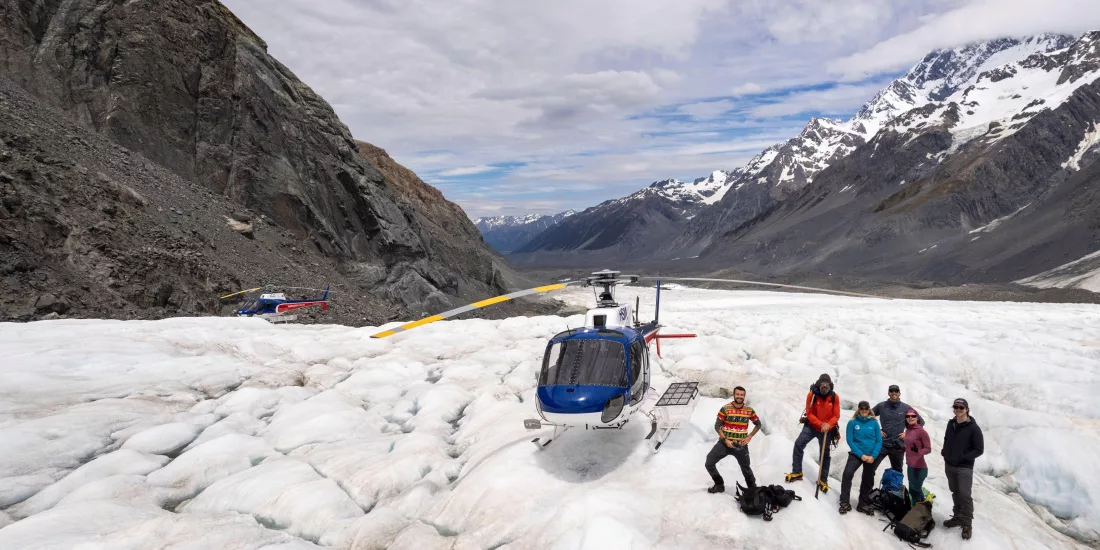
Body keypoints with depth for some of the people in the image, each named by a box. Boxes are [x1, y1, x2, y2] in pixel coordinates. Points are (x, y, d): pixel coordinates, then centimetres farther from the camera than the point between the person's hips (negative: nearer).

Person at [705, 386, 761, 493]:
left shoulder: (749, 410, -3)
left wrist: (749, 437, 0)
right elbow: (717, 426, -6)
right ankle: (719, 485, 15)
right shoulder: (725, 409, -10)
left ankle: (753, 487, 40)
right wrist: (725, 439, -15)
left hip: (741, 445, 1)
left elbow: (758, 424, 12)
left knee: (746, 468, 14)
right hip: (725, 443, 0)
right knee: (709, 463, -6)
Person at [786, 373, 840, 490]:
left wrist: (828, 425, -23)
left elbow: (836, 416, -7)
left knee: (825, 454, 9)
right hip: (811, 426, -1)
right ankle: (797, 472, -5)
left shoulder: (834, 397, -10)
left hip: (827, 430, 1)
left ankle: (823, 480, 21)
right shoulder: (812, 394, -13)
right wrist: (820, 424, -22)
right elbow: (809, 413, -11)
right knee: (799, 444, -15)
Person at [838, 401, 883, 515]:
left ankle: (863, 504, 28)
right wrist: (861, 455, -14)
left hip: (871, 456, 2)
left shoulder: (874, 423, 1)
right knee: (847, 474, -22)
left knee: (867, 480, 11)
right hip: (856, 454, -2)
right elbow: (850, 440, -6)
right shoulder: (852, 423, -4)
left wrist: (873, 456, -12)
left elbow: (879, 441, 0)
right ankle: (844, 502, -14)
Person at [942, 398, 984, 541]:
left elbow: (979, 449, -11)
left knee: (964, 495, -7)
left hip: (964, 468, -6)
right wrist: (944, 451, 6)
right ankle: (957, 517, 27)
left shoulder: (973, 428, -12)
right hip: (950, 466, 6)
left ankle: (967, 523, 3)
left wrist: (963, 458, -17)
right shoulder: (951, 424, 7)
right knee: (955, 493, 15)